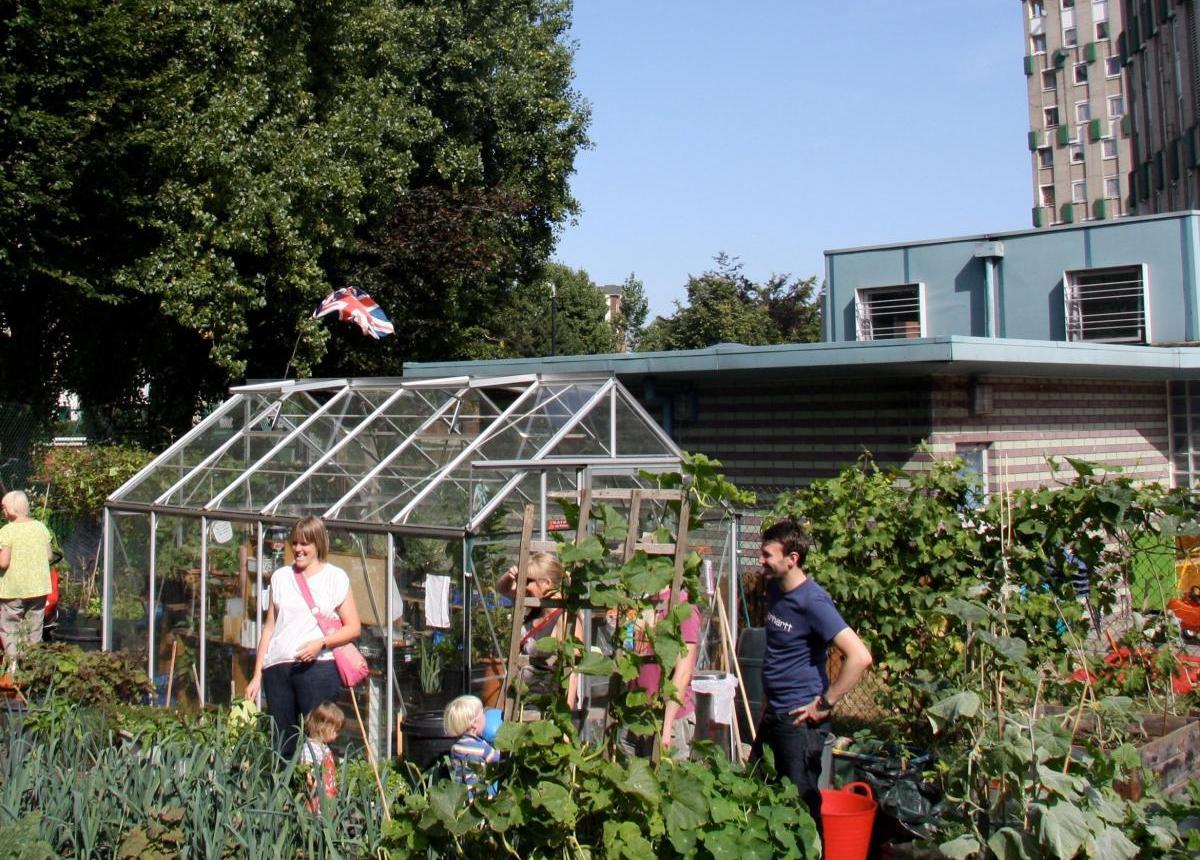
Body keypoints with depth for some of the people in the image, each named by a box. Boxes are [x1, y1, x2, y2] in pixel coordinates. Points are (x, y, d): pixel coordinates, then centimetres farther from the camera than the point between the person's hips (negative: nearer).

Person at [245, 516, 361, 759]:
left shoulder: (335, 577, 5)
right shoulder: (281, 577, 16)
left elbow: (354, 628, 1)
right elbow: (269, 628, 17)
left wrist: (321, 643, -15)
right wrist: (257, 675, 12)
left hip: (318, 667, -4)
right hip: (277, 668, 4)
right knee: (281, 743, 5)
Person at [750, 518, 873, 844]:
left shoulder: (812, 601, -21)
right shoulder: (774, 589, 6)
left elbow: (860, 656, -28)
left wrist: (825, 703, -21)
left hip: (799, 721, -9)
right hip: (773, 715, 9)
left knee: (801, 803, 3)